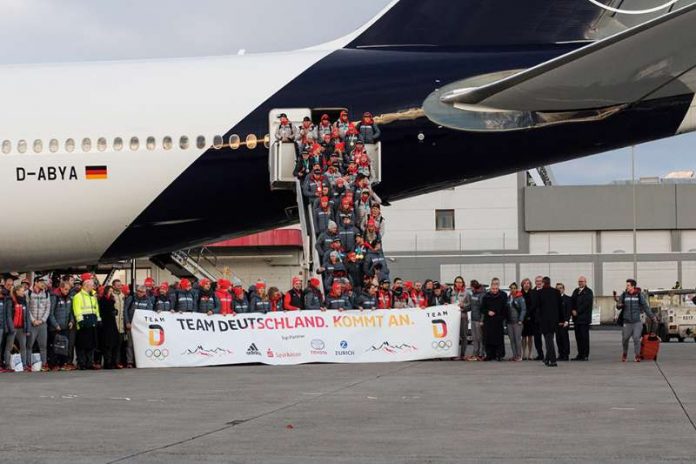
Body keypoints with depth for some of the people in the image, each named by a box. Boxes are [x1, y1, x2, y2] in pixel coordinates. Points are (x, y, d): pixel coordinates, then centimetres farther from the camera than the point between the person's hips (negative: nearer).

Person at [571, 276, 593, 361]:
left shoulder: (588, 292, -4)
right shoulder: (576, 291, 18)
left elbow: (586, 304, -13)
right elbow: (572, 301, 14)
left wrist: (577, 312, -12)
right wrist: (572, 311, -4)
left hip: (584, 318, -7)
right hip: (577, 318, 7)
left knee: (584, 336, -6)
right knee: (578, 336, 6)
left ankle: (585, 355, -3)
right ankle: (580, 354, 11)